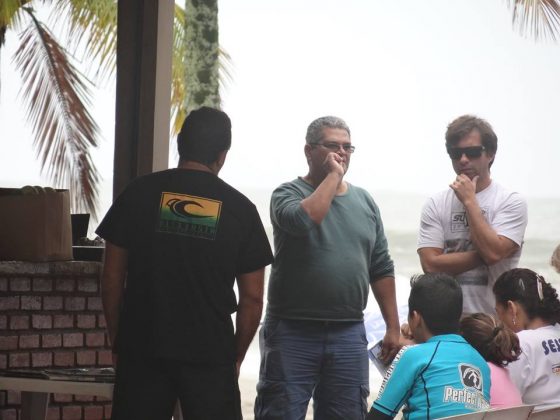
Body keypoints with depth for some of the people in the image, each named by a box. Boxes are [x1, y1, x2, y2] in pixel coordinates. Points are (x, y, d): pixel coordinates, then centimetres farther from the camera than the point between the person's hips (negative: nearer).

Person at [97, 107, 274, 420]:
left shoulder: (140, 193, 1)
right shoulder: (240, 209, 0)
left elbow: (112, 279, 2)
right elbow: (252, 298, 2)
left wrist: (118, 339, 12)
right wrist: (237, 355, 13)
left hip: (142, 350, 1)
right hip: (210, 355, -1)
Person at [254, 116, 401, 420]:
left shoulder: (364, 201, 13)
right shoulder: (288, 194, 0)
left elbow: (381, 268, 15)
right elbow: (304, 219, -25)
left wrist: (393, 327, 11)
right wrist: (333, 176, -12)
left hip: (349, 334, 4)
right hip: (292, 330, -4)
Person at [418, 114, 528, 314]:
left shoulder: (511, 202, -2)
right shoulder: (435, 204, 5)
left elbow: (493, 252, -17)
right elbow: (431, 264, -5)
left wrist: (469, 201, -10)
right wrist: (483, 255, -10)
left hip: (494, 317, -2)